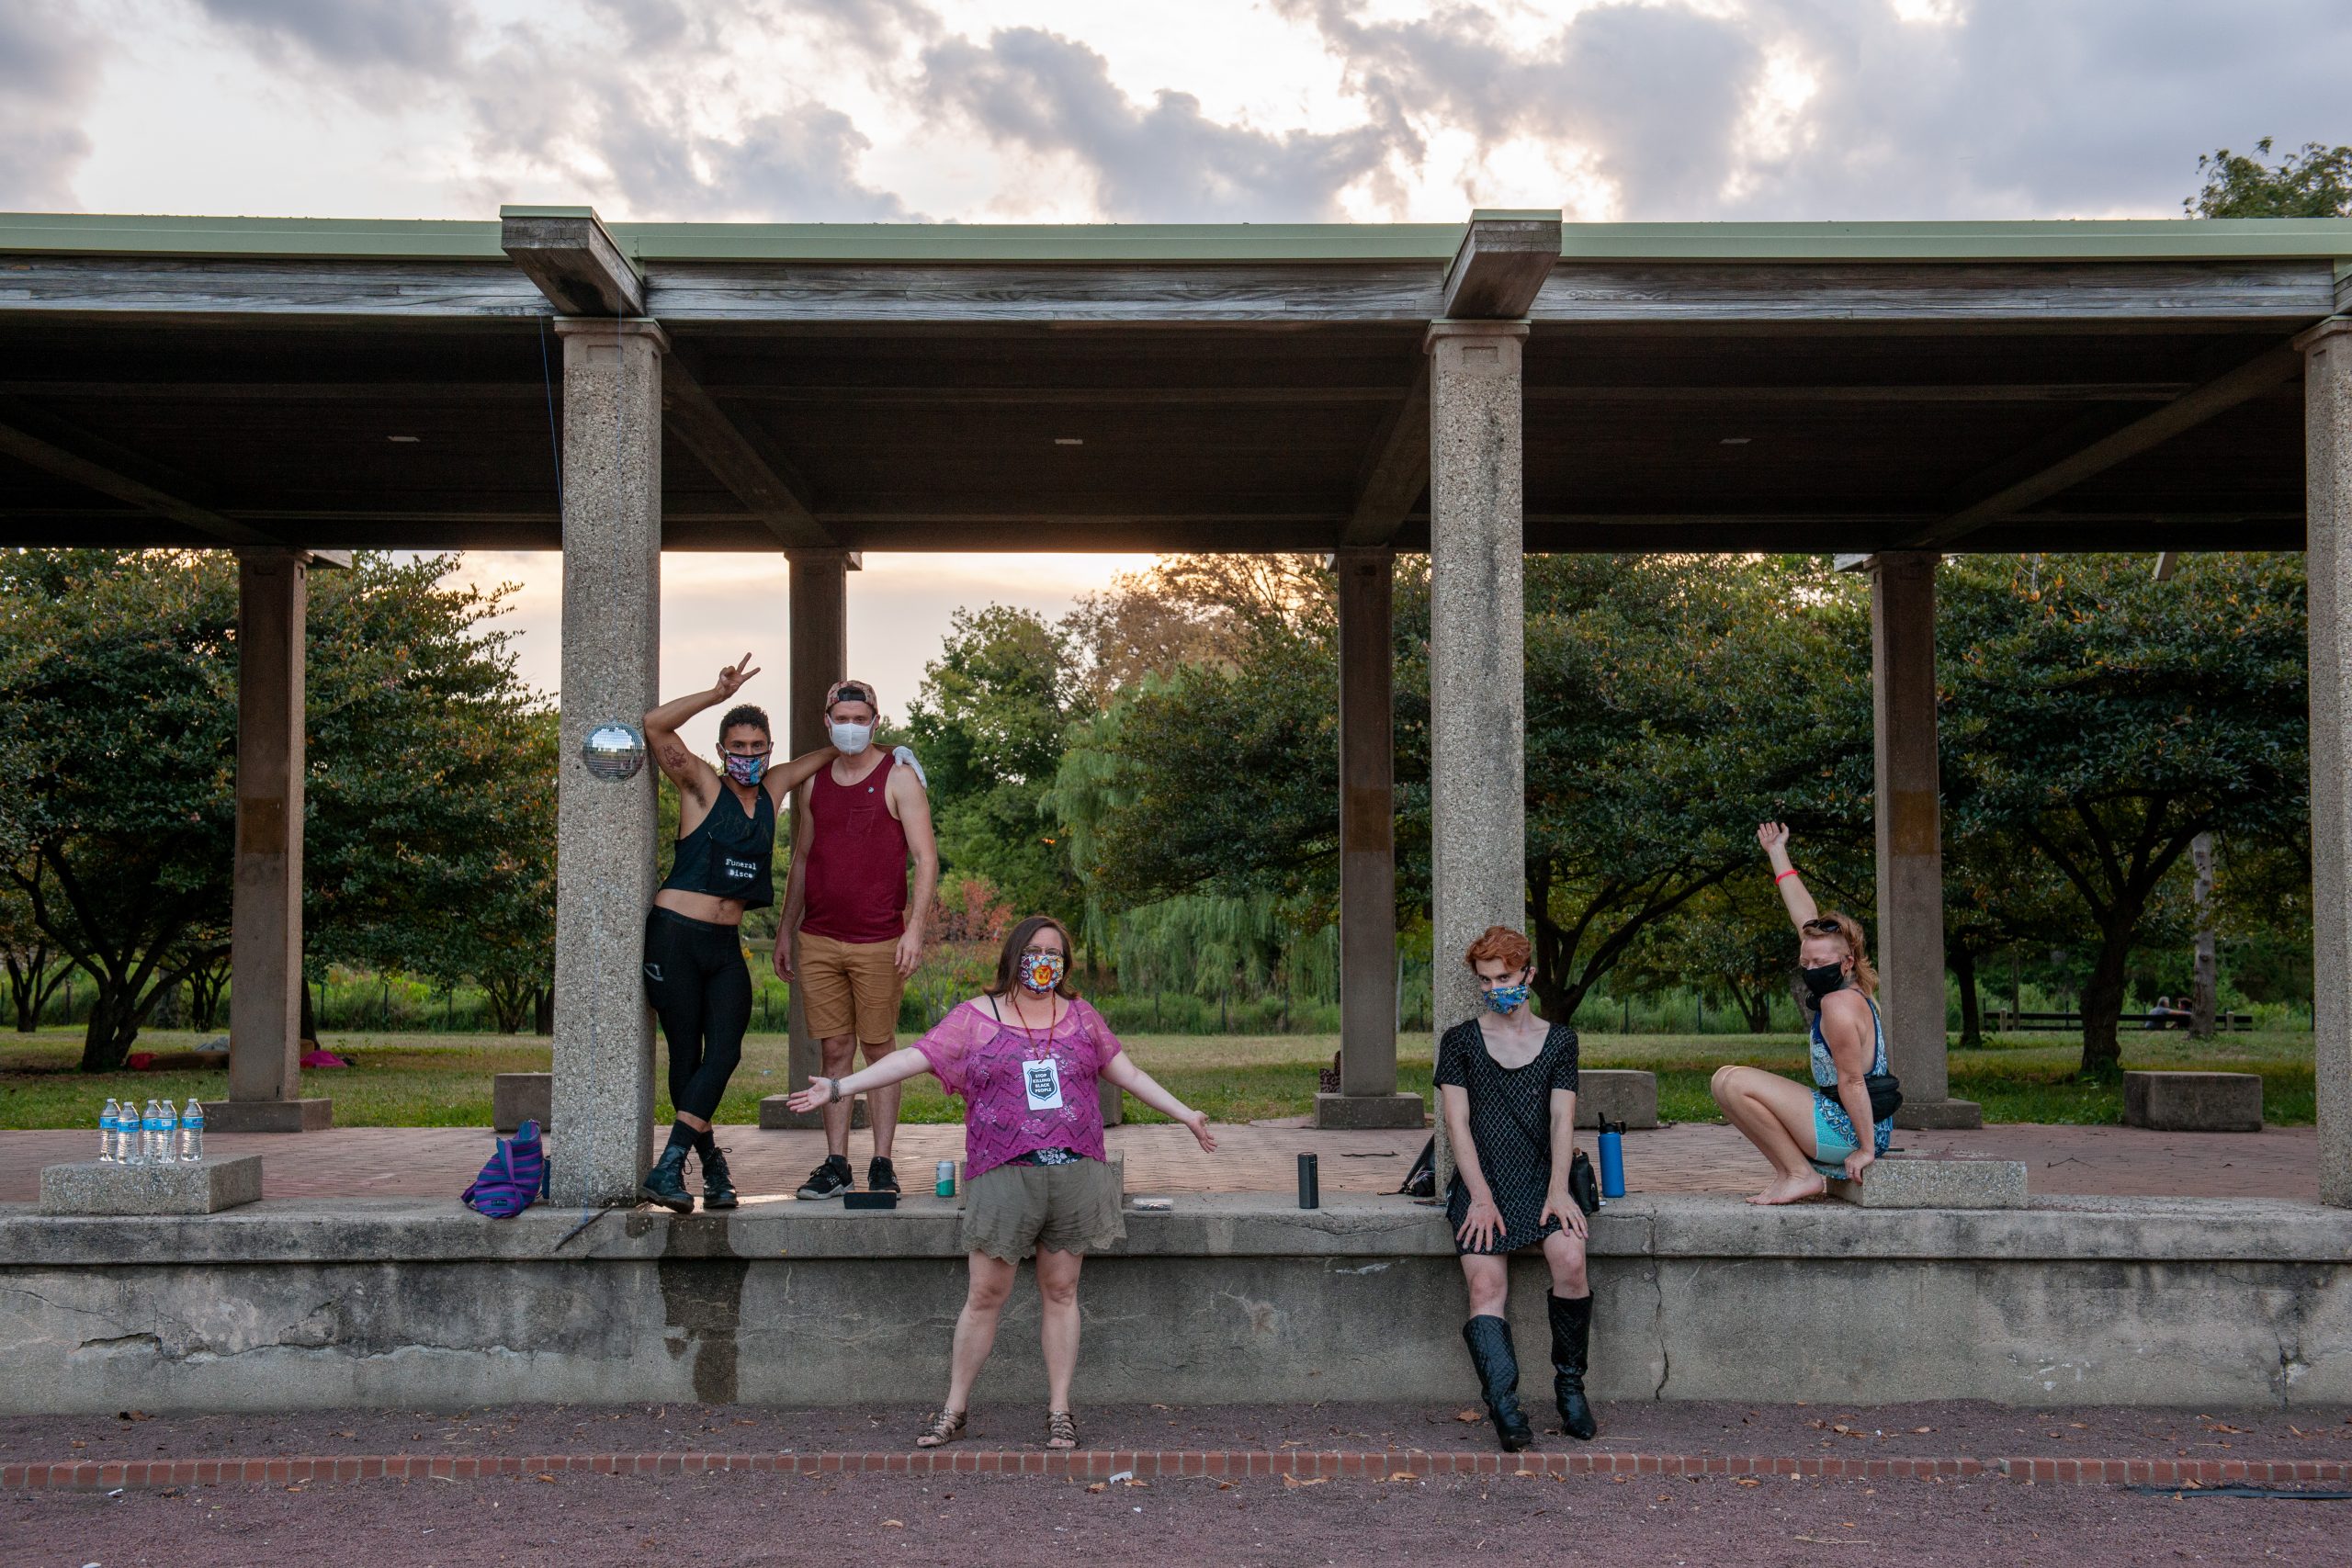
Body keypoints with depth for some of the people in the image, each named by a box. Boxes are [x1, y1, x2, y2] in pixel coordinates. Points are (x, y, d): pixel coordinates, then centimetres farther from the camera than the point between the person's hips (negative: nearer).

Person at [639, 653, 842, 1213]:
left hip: (727, 945, 5)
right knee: (686, 1055, 0)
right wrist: (719, 693, -20)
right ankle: (711, 1162, 13)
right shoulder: (703, 785, -1)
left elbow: (831, 752, 28)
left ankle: (668, 1168, -13)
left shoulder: (773, 788, 13)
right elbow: (655, 725, -15)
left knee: (724, 1053, -11)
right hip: (675, 935, -5)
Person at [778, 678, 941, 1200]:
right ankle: (835, 1165, 10)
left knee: (879, 1048, 1)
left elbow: (926, 858, -5)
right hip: (818, 941, 4)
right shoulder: (812, 783, 12)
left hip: (880, 942, -4)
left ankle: (882, 1164, 7)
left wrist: (915, 928, -14)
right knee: (834, 1051, 5)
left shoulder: (898, 778, -1)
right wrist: (785, 930, 16)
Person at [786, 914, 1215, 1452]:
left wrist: (1186, 1114, 19)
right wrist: (839, 1087, -9)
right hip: (1005, 1175, -2)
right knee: (985, 1293, -1)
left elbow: (1128, 1073, 20)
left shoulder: (1081, 1016, 13)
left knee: (1060, 1291, 6)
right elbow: (913, 1058, -1)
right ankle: (954, 1408, 12)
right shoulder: (976, 1017, 4)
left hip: (1075, 1171, 2)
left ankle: (1059, 1412, 14)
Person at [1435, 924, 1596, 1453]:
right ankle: (1505, 1410, -34)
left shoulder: (1559, 1041, 13)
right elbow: (1457, 1122, 1)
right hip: (1480, 1183, 0)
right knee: (1486, 1286, -23)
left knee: (1570, 1260, -27)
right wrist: (1481, 1198, -11)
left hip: (1539, 1180, 0)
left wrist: (1558, 1190, -11)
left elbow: (1562, 1119, 5)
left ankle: (1569, 1385, -9)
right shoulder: (1460, 1041, 10)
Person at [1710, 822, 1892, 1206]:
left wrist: (1866, 1149, -21)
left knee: (1730, 1081, -16)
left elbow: (1852, 1081, -23)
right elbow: (1808, 919, 15)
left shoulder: (1839, 1004, -21)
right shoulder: (1848, 985, 7)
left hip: (1848, 1129, -11)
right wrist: (1778, 855, 22)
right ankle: (1793, 1172, 9)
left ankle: (1799, 1174, -11)